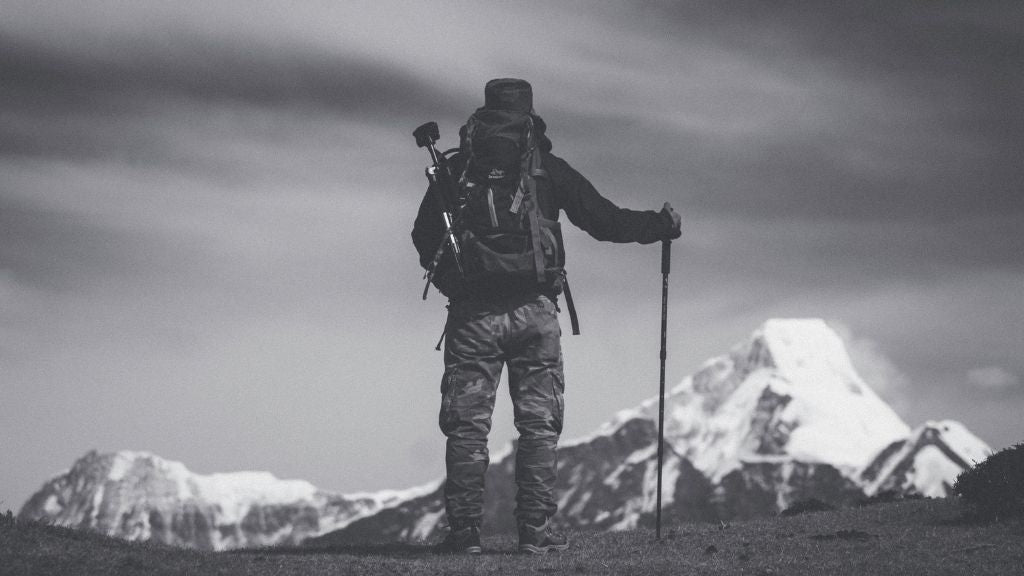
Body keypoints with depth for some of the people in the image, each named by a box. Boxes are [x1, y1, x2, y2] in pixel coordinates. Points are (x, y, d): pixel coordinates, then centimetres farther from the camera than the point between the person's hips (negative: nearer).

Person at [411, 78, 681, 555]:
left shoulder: (455, 170, 6)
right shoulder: (547, 169, 3)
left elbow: (424, 240, 11)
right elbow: (605, 220, 5)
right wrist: (662, 225, 20)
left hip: (471, 314, 1)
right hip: (533, 310, -1)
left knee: (467, 425, 4)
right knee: (539, 425, 5)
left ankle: (464, 530, 0)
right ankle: (536, 532, 1)